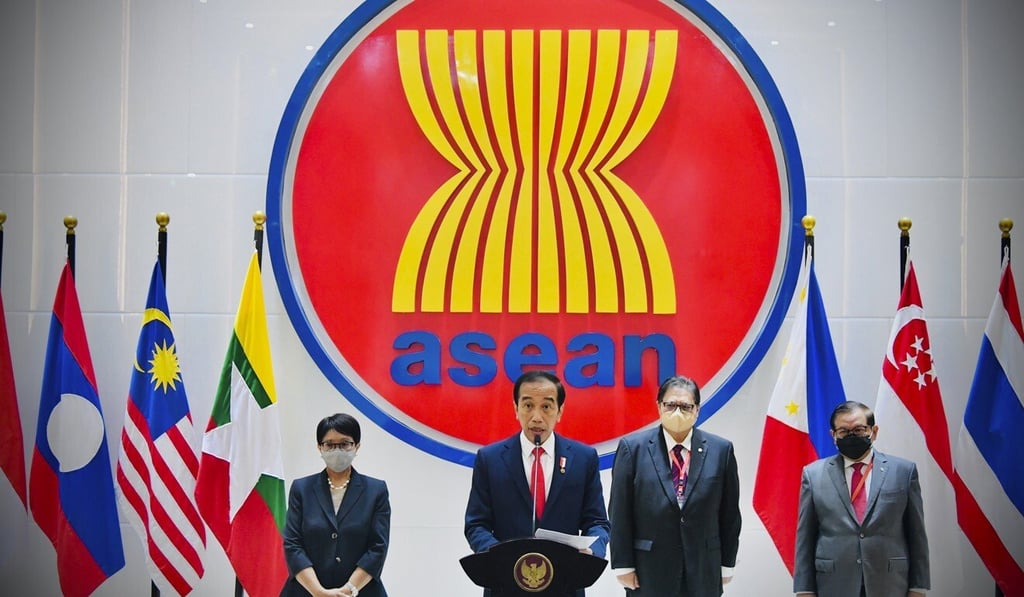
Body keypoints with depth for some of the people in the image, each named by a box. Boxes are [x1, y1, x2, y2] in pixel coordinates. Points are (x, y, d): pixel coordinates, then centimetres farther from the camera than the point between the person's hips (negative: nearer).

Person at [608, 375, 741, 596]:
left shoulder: (721, 450, 2)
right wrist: (623, 565, -4)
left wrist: (727, 563, 6)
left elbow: (730, 513, 6)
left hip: (703, 575, 1)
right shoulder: (633, 447, -2)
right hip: (649, 575, -1)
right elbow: (620, 513, -2)